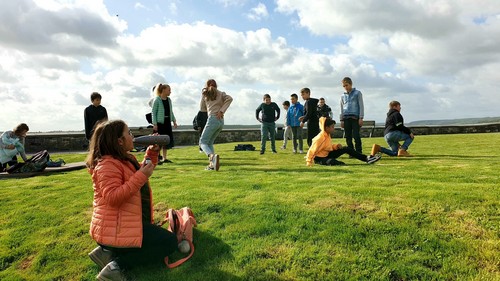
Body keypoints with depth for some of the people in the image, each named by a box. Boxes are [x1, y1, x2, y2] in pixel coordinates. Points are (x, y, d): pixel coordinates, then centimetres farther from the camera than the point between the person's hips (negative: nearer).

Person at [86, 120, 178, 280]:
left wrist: (152, 153, 11)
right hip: (115, 228, -11)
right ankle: (117, 265, -15)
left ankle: (108, 252, 8)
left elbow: (141, 172, 26)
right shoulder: (107, 164, -19)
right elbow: (113, 198, -30)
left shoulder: (125, 159, 11)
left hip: (124, 222, 11)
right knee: (169, 242, -10)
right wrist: (141, 176, -30)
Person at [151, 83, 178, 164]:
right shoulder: (157, 100, -9)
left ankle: (164, 158, 18)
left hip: (167, 122, 7)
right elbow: (153, 112, -9)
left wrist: (174, 121, 11)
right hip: (160, 123, -7)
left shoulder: (169, 100, 10)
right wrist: (155, 124, -15)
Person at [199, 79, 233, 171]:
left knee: (202, 142, -2)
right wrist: (222, 110, -8)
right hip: (221, 121, 5)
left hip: (213, 119, -5)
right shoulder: (221, 93, 14)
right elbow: (229, 98, -7)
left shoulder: (204, 94, 8)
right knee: (209, 142, 17)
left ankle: (212, 156, -32)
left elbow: (202, 108, 15)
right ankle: (212, 164, 8)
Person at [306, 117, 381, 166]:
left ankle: (367, 158, 1)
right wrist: (309, 162, -27)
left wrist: (336, 146, -5)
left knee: (346, 149, 2)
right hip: (319, 158, -8)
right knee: (331, 161, -43)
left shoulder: (328, 135, 3)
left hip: (327, 154, 8)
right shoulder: (320, 138, -25)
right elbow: (312, 150, -24)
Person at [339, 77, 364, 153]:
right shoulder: (343, 96, 16)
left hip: (355, 117, -4)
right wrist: (341, 120, 12)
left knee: (356, 136, -9)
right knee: (348, 137, 3)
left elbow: (361, 106, 2)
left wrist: (361, 118, -6)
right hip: (346, 118, 4)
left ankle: (359, 152, -3)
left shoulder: (357, 93, 6)